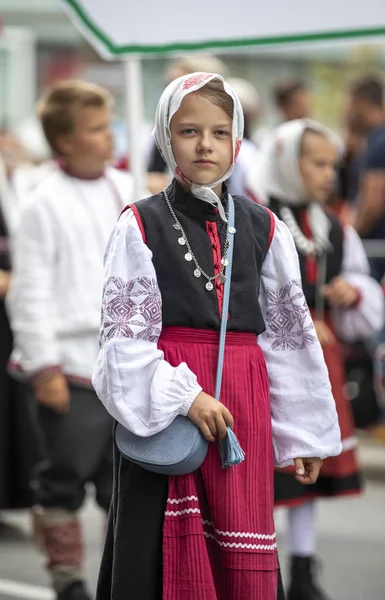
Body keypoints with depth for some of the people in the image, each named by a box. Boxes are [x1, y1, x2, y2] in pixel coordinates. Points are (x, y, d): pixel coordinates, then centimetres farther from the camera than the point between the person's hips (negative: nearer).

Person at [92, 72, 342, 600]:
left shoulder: (263, 229, 8)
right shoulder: (141, 225, -1)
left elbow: (291, 335, 12)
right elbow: (124, 334, -5)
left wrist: (306, 432, 12)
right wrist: (183, 398, -17)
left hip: (244, 405, 3)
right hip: (163, 405, -3)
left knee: (243, 557, 3)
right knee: (166, 550, -2)